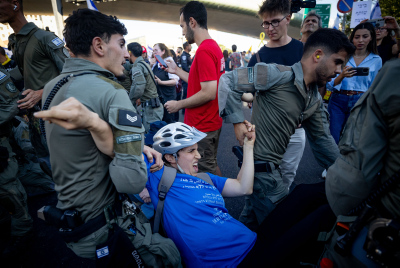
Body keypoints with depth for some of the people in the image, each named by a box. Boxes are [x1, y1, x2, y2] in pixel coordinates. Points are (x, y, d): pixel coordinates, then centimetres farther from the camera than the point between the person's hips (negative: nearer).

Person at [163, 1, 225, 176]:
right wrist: (176, 71, 16)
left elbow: (209, 93, -25)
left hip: (203, 127, -10)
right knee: (211, 166, 23)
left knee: (206, 171, 6)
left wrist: (178, 105, -14)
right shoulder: (214, 46, 10)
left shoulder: (204, 50, -20)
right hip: (211, 122, 10)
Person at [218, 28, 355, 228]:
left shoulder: (315, 100, 11)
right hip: (260, 164, -9)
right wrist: (237, 121, -18)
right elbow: (228, 81, -16)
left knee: (259, 218, 25)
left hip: (271, 166, 9)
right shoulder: (279, 75, -15)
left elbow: (322, 140, 17)